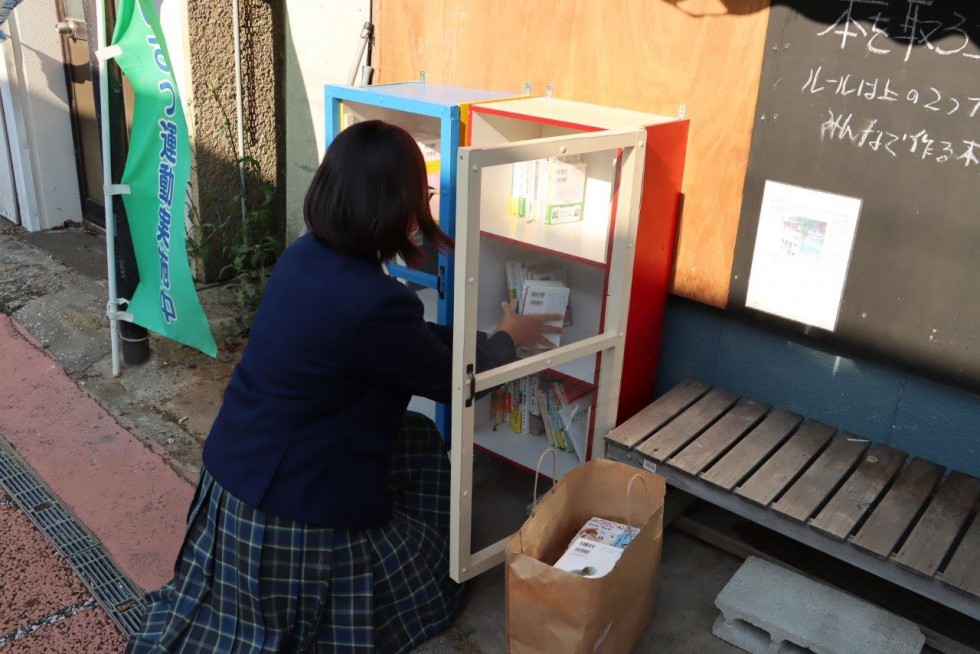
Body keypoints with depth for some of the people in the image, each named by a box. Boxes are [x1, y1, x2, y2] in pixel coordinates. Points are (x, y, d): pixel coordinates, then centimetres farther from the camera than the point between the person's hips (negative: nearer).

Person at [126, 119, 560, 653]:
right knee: (421, 582, 15)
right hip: (291, 503, -8)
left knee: (420, 438, 20)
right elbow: (452, 381, -10)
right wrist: (508, 339, 8)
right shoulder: (374, 303, -28)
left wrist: (478, 337, 16)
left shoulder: (306, 254, -3)